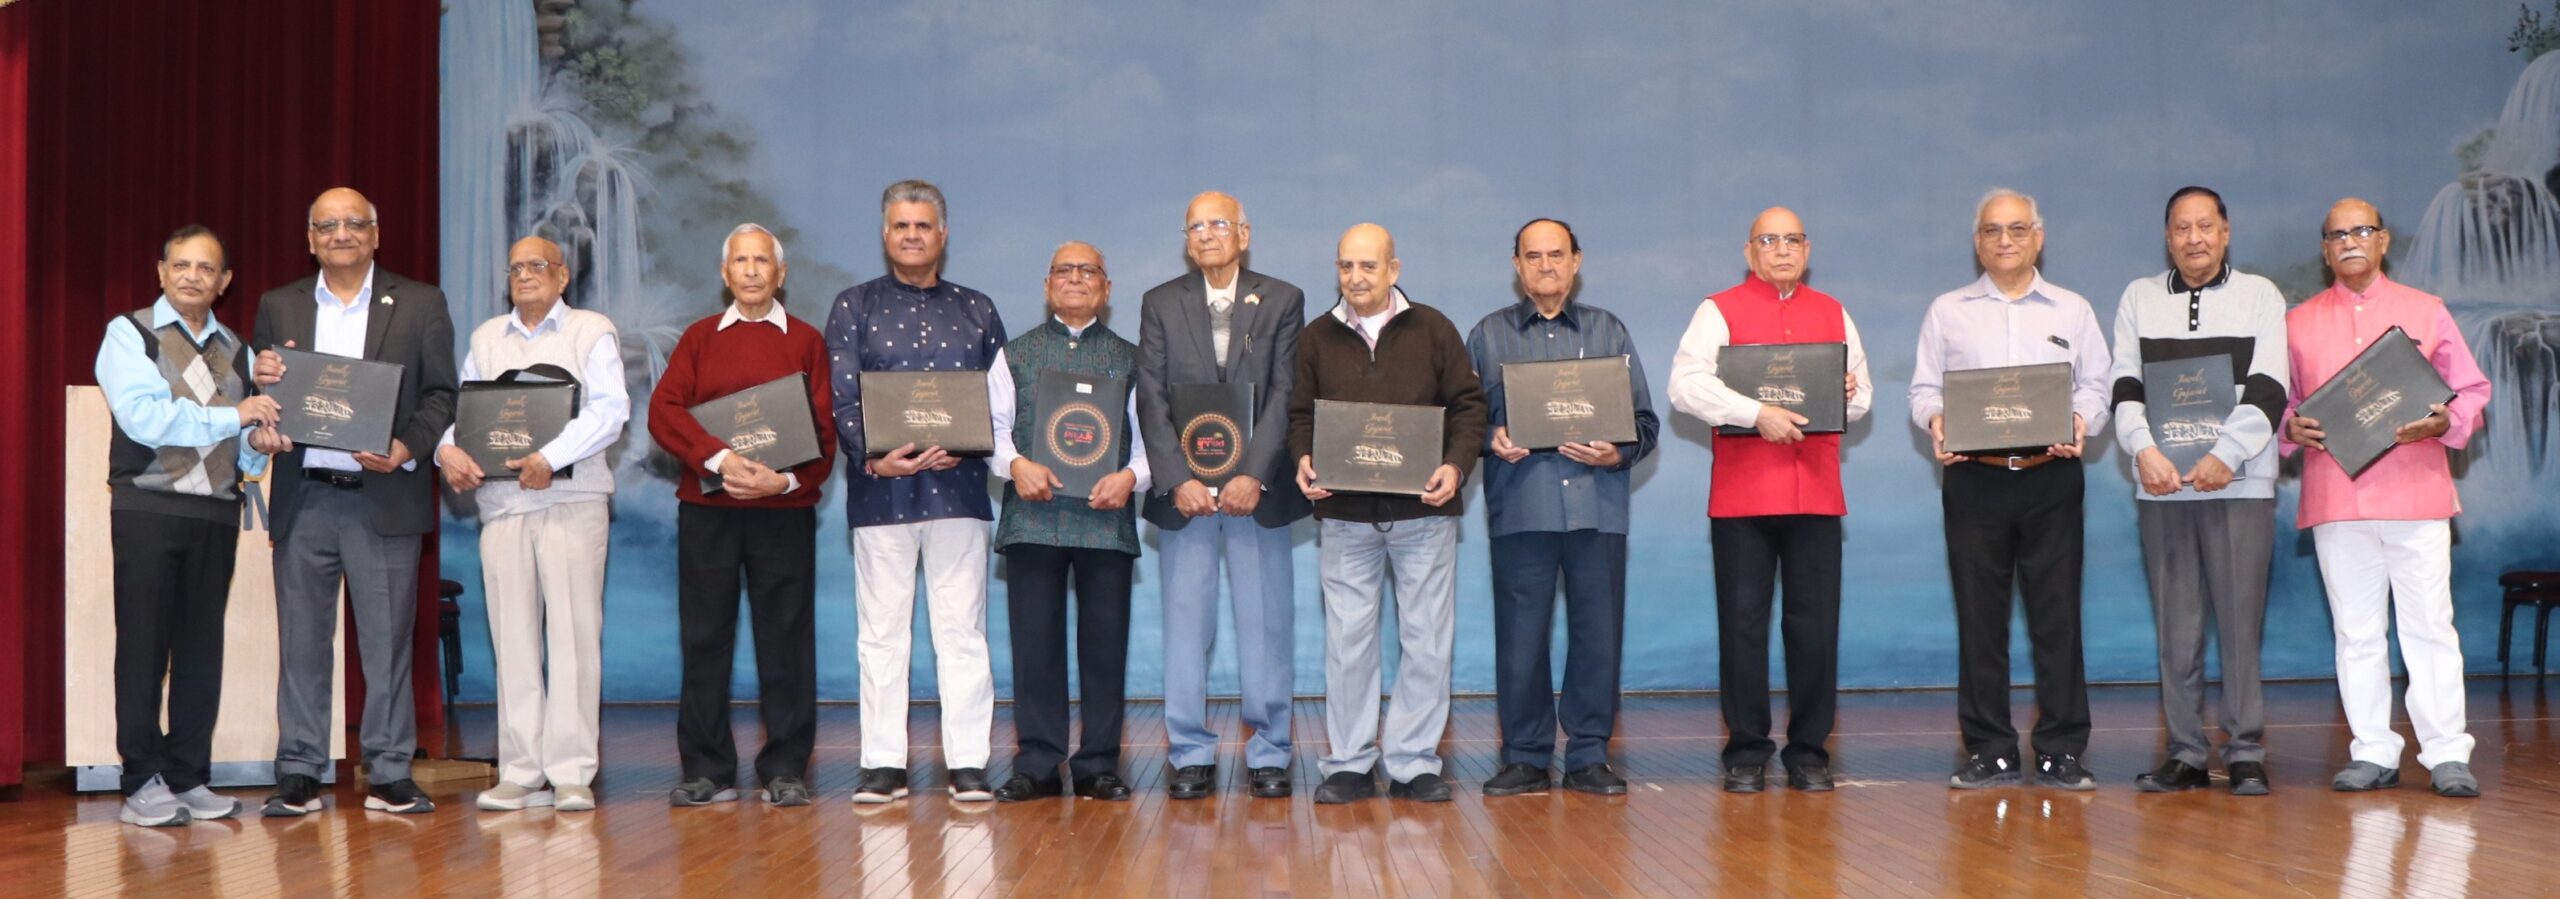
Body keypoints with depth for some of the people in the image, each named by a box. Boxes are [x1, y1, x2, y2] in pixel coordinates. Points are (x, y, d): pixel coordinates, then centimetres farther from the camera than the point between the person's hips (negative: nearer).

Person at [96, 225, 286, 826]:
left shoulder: (234, 351, 16)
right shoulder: (130, 335, 0)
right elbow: (143, 416, -14)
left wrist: (257, 446, -6)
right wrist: (232, 417, -15)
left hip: (217, 511, 5)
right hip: (148, 508, -4)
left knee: (202, 648, 6)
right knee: (144, 646, -3)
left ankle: (188, 779, 12)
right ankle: (143, 782, 2)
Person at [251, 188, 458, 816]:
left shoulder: (420, 304, 7)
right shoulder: (278, 308, 13)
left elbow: (441, 393, 3)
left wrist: (407, 449, -13)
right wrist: (263, 382, -12)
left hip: (384, 497, -2)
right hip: (304, 498, 2)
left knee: (388, 639, 1)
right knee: (302, 640, 5)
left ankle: (389, 774, 8)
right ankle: (298, 775, 11)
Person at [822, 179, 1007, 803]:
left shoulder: (976, 310, 14)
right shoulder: (854, 307, 10)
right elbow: (842, 400, 0)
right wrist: (875, 457, -16)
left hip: (959, 489, 1)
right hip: (880, 489, -1)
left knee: (963, 630, -1)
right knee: (881, 631, 1)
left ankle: (968, 764, 2)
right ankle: (883, 764, 6)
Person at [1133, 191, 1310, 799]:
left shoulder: (1282, 301, 6)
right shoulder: (1160, 305, 9)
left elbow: (1285, 396, -2)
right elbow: (1152, 401, 2)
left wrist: (1252, 477, -14)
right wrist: (1178, 480, -11)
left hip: (1257, 490, -1)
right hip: (1184, 491, 1)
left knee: (1266, 625, 2)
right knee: (1185, 627, 2)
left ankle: (1268, 754, 9)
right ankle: (1191, 756, 8)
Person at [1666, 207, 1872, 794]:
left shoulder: (1833, 315, 18)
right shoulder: (1720, 311, 4)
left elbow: (1862, 396, 21)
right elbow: (1687, 386, -10)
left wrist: (1848, 392, -2)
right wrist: (1757, 413, -18)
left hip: (1816, 492, 3)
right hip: (1741, 495, -3)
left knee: (1816, 625, 2)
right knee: (1742, 624, 0)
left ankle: (1809, 751, 11)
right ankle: (1746, 753, 8)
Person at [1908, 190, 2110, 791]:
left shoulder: (2073, 312, 14)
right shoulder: (1948, 312, 13)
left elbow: (2095, 387, 8)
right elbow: (1924, 388, 9)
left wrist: (2079, 421, -13)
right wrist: (1936, 421, -12)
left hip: (2052, 476, 0)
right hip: (1973, 477, 0)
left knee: (2057, 615, -2)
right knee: (1979, 616, 0)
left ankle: (2061, 752, 4)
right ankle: (1989, 752, 7)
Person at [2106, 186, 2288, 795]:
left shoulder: (2259, 295, 9)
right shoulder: (2139, 298, 14)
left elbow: (2266, 391, -2)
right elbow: (2125, 387, 5)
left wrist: (2225, 456, -14)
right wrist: (2144, 450, -12)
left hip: (2239, 485, -2)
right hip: (2161, 487, 2)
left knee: (2240, 621, -4)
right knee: (2176, 625, 2)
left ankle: (2246, 752, 3)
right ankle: (2186, 752, 8)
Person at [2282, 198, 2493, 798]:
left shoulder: (2427, 312, 10)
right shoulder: (2298, 322, 13)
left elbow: (2472, 390, 9)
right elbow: (2279, 401, 15)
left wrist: (2445, 422, -11)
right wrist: (2290, 427, -7)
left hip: (2415, 494, -1)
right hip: (2335, 497, 2)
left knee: (2430, 626, -3)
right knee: (2356, 632, 4)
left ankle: (2447, 756, 1)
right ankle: (2372, 754, 11)